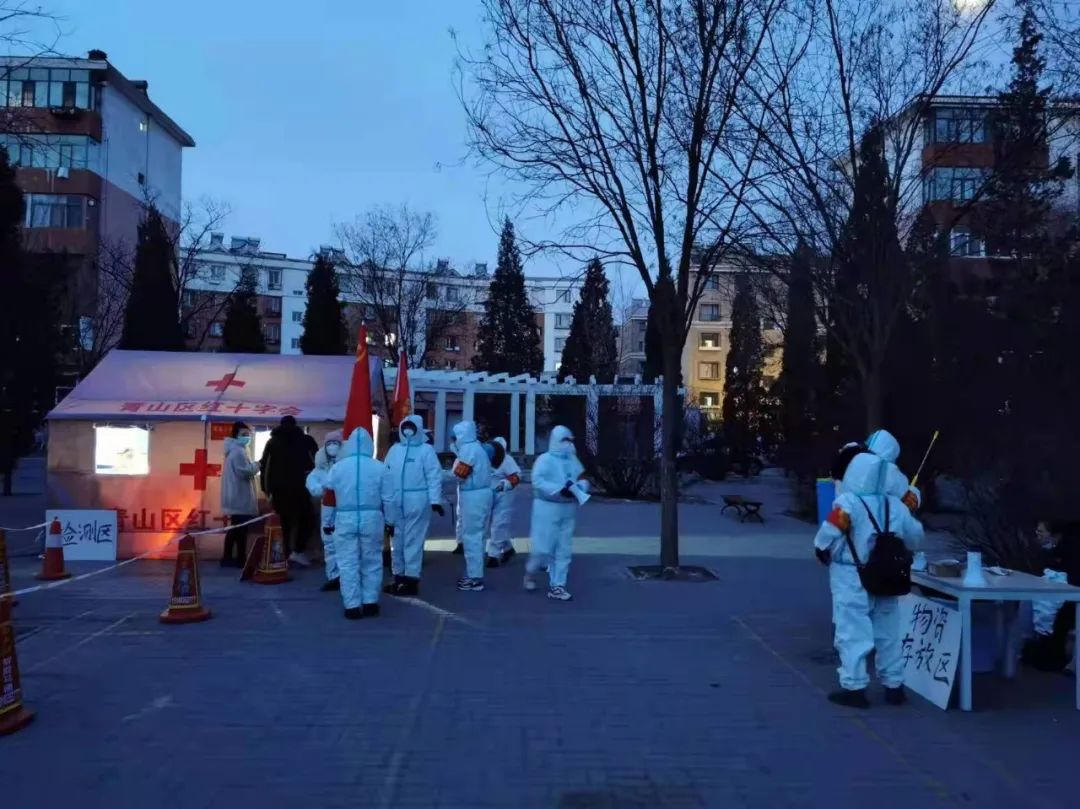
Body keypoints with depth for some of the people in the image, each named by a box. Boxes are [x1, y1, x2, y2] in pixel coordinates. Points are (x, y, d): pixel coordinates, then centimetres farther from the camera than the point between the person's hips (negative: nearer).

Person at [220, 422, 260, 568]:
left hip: (237, 497, 11)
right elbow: (245, 471, -23)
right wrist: (257, 465, -7)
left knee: (235, 528, 13)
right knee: (240, 529, -7)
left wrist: (253, 466, 12)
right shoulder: (238, 451, -15)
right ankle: (240, 559, -4)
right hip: (240, 497, -11)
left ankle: (228, 558, 16)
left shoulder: (236, 450, 20)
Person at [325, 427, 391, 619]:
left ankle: (352, 606, 6)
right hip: (371, 518, 0)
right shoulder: (379, 467, -3)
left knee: (348, 564, 6)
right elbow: (387, 499, 1)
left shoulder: (337, 467, -1)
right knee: (372, 562, 12)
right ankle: (370, 603, 16)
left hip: (345, 519, 0)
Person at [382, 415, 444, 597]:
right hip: (395, 503, 6)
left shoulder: (426, 450, -4)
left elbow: (434, 476, -9)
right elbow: (386, 474, 12)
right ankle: (399, 577, 26)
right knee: (397, 541, 14)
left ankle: (411, 579, 3)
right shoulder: (394, 449, 12)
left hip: (416, 503, -6)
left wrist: (435, 500, -17)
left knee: (413, 541, -3)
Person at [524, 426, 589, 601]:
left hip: (568, 510, 6)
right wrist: (560, 489, -30)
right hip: (547, 509, -6)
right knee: (543, 548, -5)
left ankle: (556, 586, 15)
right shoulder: (545, 459, -11)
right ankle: (531, 572, 25)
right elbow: (538, 482, -23)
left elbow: (582, 479, 12)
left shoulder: (573, 460, 9)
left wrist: (580, 487, -11)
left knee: (563, 550, 7)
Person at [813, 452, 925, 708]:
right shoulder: (895, 505, 0)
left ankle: (854, 688, 3)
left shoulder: (847, 503, -17)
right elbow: (915, 538, 11)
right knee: (888, 633, 14)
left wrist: (825, 555, 3)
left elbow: (825, 540, -17)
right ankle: (894, 686, 24)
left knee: (853, 632, 1)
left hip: (852, 580, -5)